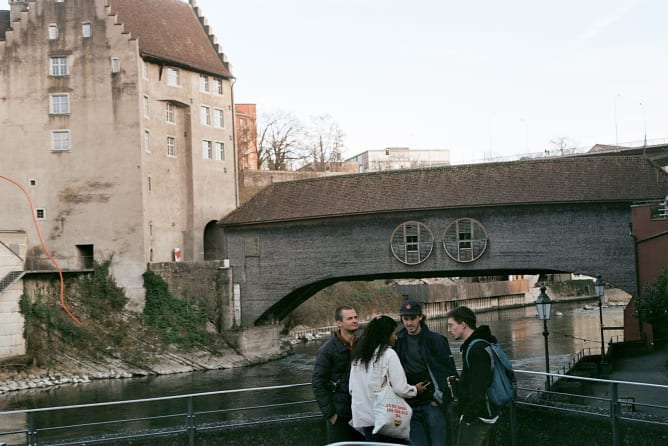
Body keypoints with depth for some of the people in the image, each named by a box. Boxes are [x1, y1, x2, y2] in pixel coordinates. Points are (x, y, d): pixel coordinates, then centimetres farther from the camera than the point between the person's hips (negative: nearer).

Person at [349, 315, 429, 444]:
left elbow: (352, 389, 11)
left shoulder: (358, 356, 10)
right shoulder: (388, 354, -8)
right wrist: (415, 389, 6)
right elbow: (400, 388, -12)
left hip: (362, 418, 6)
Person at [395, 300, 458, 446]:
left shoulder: (436, 340, -1)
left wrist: (440, 398, -6)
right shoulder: (397, 341, 8)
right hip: (410, 406, 3)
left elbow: (450, 372, -1)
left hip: (433, 403, -3)